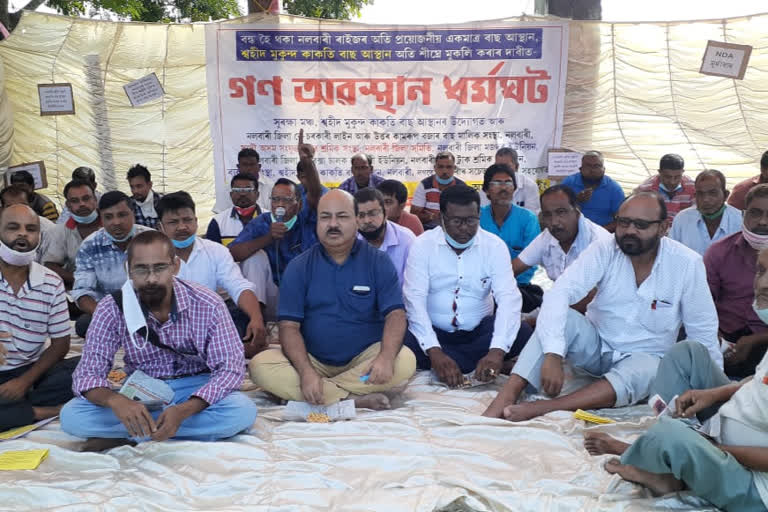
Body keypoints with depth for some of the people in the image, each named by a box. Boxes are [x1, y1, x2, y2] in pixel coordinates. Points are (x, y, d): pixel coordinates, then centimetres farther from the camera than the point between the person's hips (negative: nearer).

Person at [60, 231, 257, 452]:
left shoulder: (208, 305, -17)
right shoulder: (112, 308, -13)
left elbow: (230, 367, -18)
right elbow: (88, 372, -14)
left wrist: (185, 410, -35)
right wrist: (115, 400, -39)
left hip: (196, 390, 0)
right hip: (139, 394, 1)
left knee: (243, 410, -33)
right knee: (71, 416, -23)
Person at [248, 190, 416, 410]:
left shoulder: (378, 261, -1)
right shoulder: (299, 266, 1)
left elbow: (395, 314, -8)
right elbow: (289, 326, -6)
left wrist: (386, 357, -29)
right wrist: (306, 372, -23)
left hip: (364, 357, -1)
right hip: (311, 359, 1)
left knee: (405, 361, -29)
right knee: (259, 365, -25)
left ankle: (324, 392, -19)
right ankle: (354, 399, -24)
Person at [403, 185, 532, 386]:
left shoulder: (494, 246, -5)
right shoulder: (423, 245, -7)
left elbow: (508, 297, -16)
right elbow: (414, 299, -17)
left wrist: (497, 351, -34)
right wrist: (435, 352, -32)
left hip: (479, 331, 1)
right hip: (433, 332, -1)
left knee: (522, 332, -26)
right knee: (403, 341, -32)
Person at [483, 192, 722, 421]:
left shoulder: (687, 264, -15)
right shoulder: (603, 251, -15)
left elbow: (703, 330, -5)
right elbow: (560, 293, -28)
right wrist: (553, 354, -40)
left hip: (645, 357, -1)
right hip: (595, 343, 1)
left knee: (641, 373, -36)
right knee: (561, 319, -29)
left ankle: (541, 408, -45)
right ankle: (502, 402, -39)